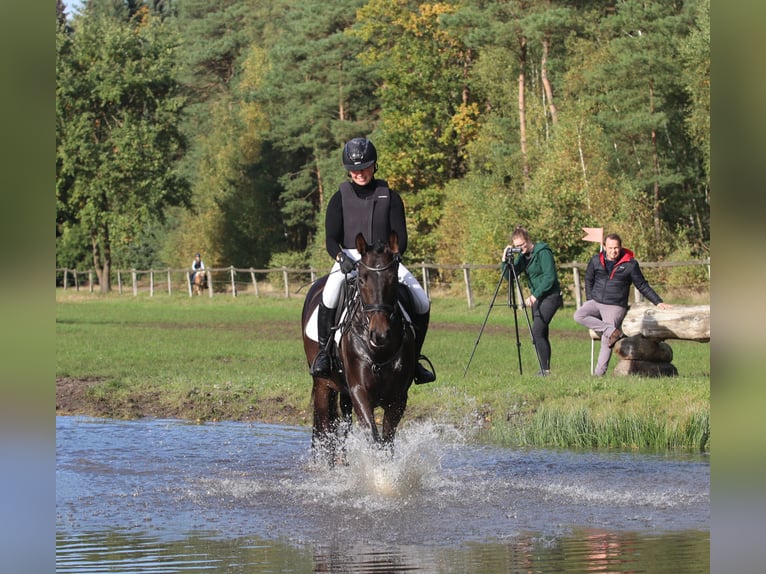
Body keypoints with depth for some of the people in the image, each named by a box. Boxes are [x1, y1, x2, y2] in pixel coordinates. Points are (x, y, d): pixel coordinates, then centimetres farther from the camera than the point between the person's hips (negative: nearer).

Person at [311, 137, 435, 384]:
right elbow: (331, 239, -1)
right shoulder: (340, 199, 4)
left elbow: (401, 237, 2)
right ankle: (323, 350, -17)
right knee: (330, 294, -33)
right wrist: (341, 257, -22)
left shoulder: (390, 197, 6)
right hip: (349, 258, -2)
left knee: (422, 302, -15)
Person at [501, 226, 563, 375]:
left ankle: (546, 369, -14)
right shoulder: (522, 256, 9)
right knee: (541, 335, 7)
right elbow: (509, 276, 8)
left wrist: (535, 295, -24)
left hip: (549, 296, -9)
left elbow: (549, 277, -20)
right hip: (537, 297, 9)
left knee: (537, 332, -17)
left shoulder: (543, 252, -14)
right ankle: (544, 369, 10)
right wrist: (505, 260, -7)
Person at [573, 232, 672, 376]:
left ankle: (599, 372, -8)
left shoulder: (630, 264, -3)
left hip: (615, 307, -4)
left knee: (606, 340, -11)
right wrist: (590, 301, 10)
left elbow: (643, 286, 4)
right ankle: (612, 331, -21)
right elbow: (589, 280, 20)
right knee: (579, 315, -24)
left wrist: (658, 302, 0)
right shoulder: (596, 261, 5)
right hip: (596, 302, 4)